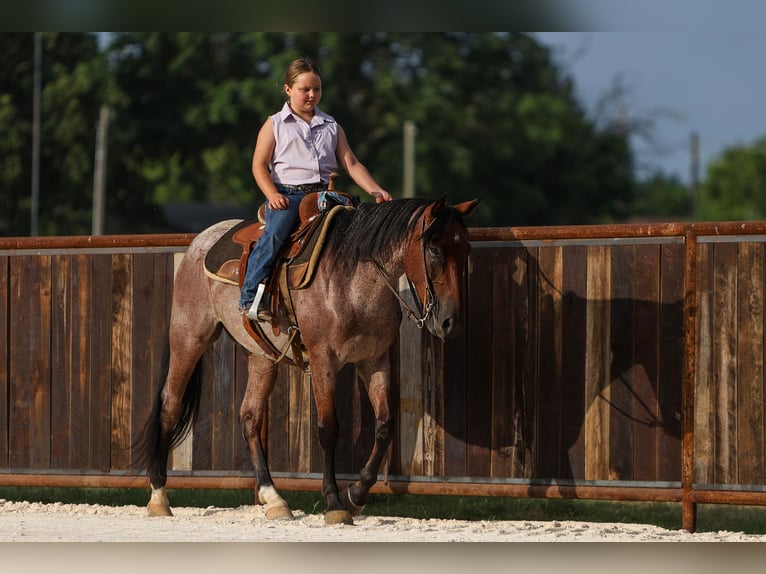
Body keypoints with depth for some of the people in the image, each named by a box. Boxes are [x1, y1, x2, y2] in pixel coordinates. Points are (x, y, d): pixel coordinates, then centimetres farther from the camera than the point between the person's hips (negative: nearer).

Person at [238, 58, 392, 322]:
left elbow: (351, 164, 16)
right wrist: (272, 194, -14)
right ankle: (250, 297, -27)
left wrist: (376, 191, 0)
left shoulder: (332, 127, 20)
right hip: (287, 193, -4)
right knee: (275, 232, -30)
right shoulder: (275, 125, 10)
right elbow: (259, 165, 3)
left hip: (323, 193, 4)